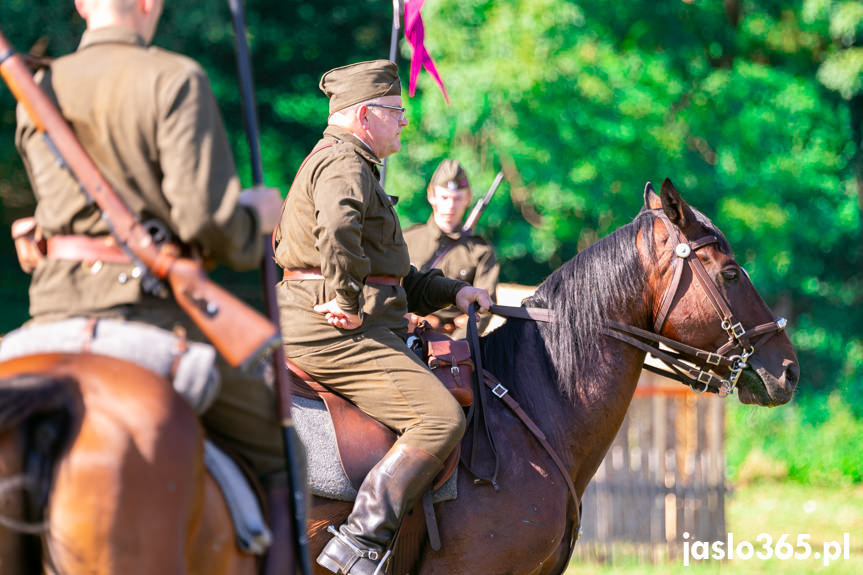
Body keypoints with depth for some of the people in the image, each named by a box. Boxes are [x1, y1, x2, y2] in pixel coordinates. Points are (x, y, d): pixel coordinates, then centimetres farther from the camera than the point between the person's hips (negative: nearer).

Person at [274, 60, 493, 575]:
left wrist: (449, 292, 23)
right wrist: (347, 300, -24)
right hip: (339, 334, -11)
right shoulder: (344, 163, -9)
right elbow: (338, 230, -34)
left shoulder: (352, 164, 27)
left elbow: (393, 273, 33)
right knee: (442, 418, -22)